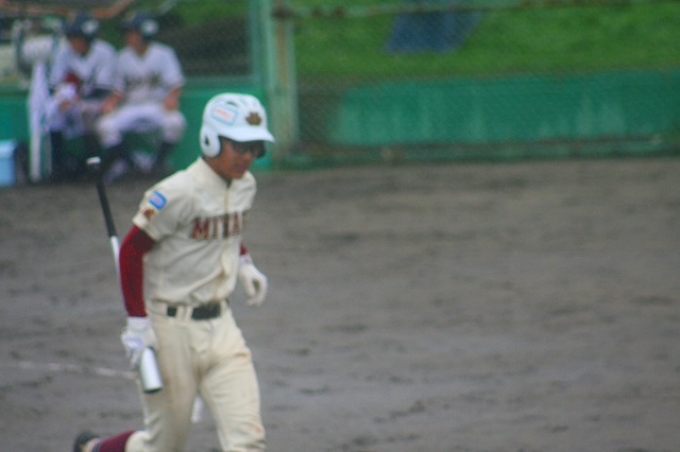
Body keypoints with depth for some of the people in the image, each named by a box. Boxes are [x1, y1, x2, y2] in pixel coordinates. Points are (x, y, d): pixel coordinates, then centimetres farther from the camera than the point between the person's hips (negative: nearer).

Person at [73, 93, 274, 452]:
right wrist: (137, 323, -17)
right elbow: (131, 250, -15)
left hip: (220, 325, 6)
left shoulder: (244, 186, 4)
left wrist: (243, 264, 8)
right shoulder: (178, 193, -19)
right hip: (171, 328, -6)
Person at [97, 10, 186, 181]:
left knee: (175, 122, -35)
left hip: (158, 105, -3)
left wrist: (172, 98, -30)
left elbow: (175, 85, -7)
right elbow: (119, 90, 13)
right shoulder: (123, 57, 9)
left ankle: (159, 162, -12)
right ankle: (131, 166, -8)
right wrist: (111, 102, -8)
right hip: (130, 108, 3)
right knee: (105, 126, -24)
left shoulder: (163, 54, -2)